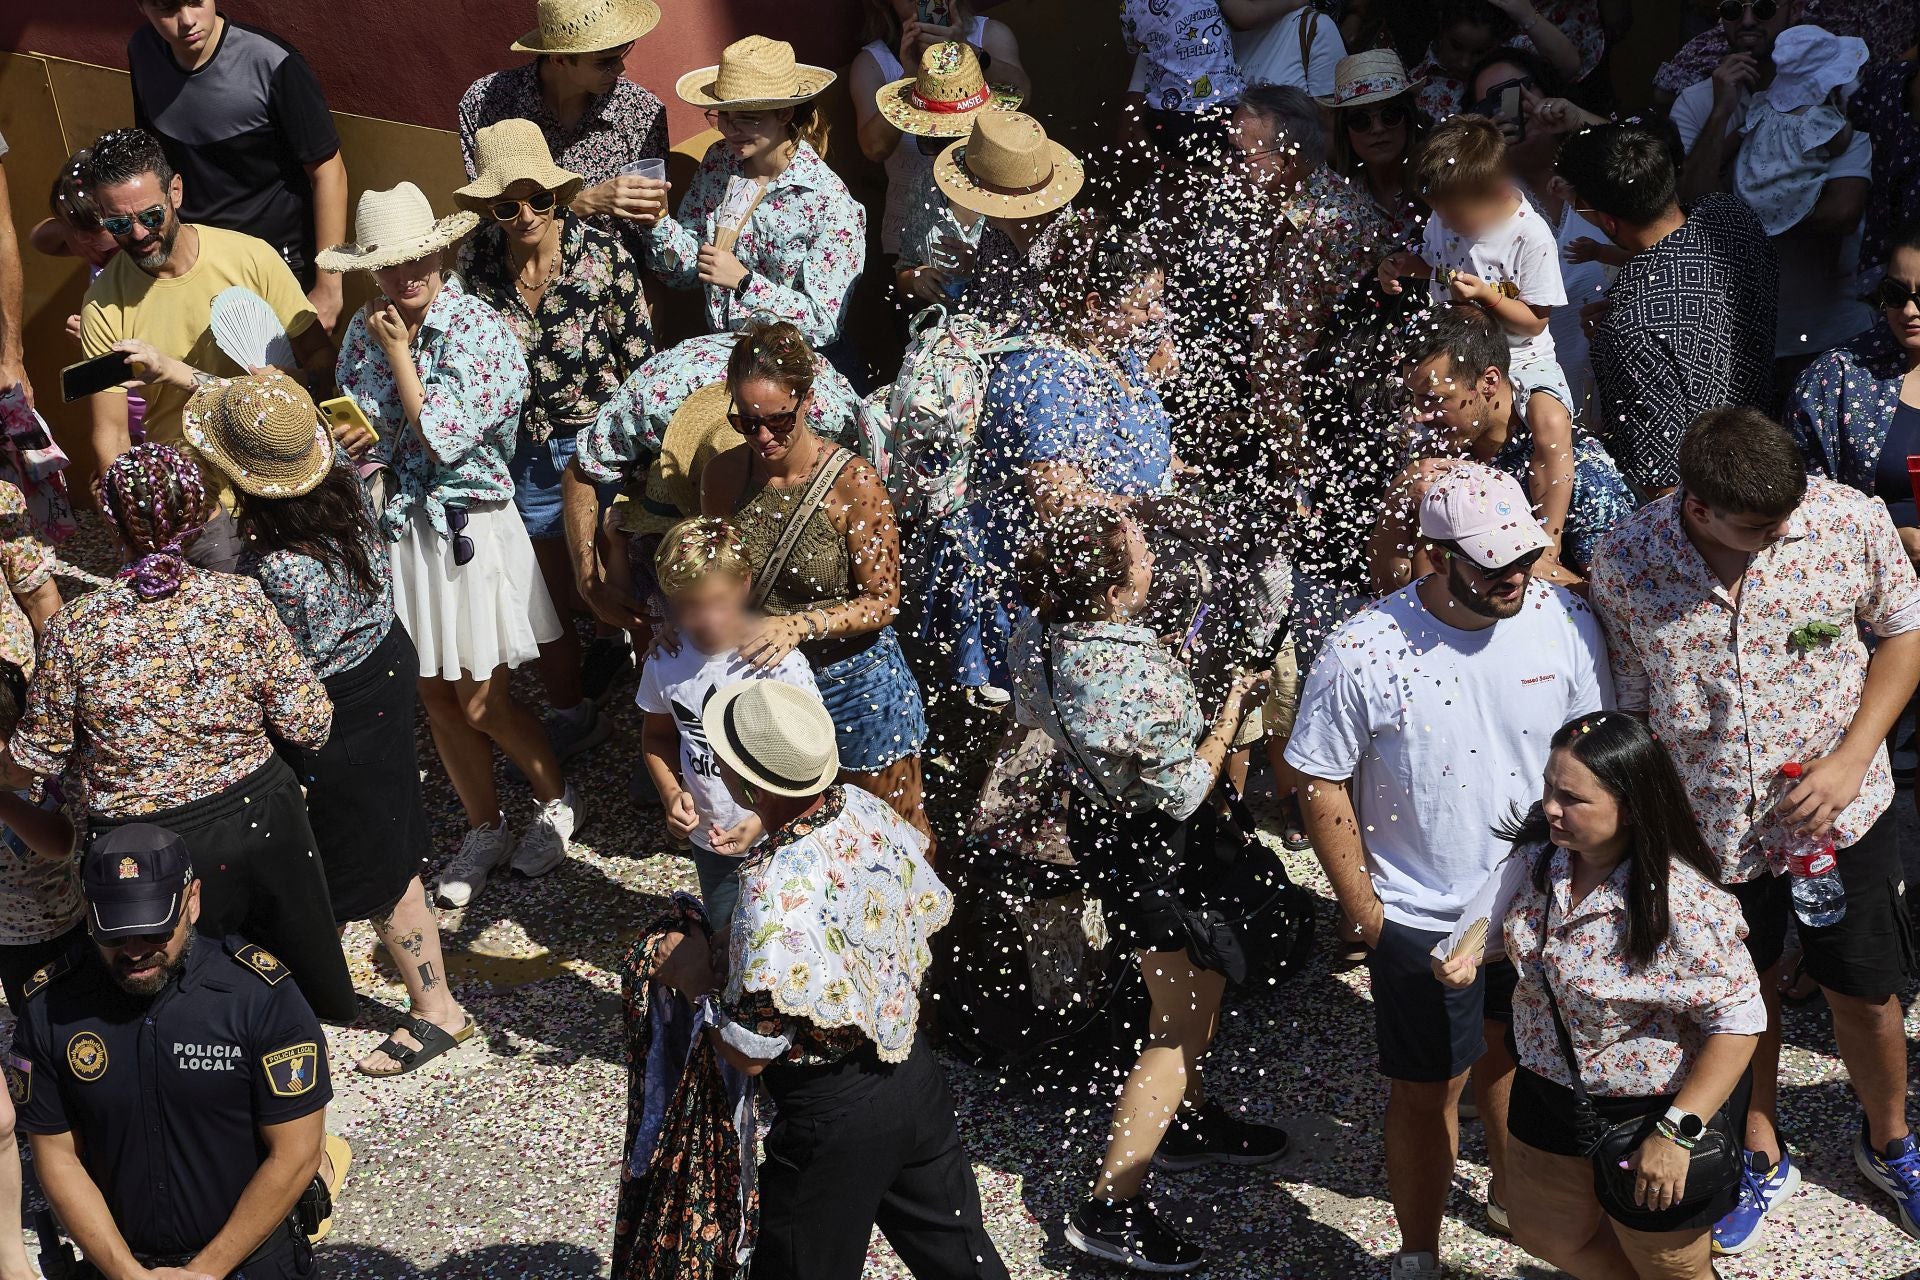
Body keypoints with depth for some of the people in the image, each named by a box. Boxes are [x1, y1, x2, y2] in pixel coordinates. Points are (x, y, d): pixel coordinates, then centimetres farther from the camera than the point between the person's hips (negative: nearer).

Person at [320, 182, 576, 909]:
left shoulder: (481, 330, -15)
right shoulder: (364, 332, 1)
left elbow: (441, 438, -20)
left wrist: (400, 354, -15)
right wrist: (350, 438, -11)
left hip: (471, 529, -5)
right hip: (401, 530, 5)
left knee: (481, 701, 1)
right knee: (436, 696, 11)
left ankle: (557, 800, 27)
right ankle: (484, 830, 29)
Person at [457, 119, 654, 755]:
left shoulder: (604, 255, -18)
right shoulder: (476, 261, -10)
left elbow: (640, 358, -9)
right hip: (523, 456, 3)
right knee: (549, 598, 16)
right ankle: (572, 718, 41)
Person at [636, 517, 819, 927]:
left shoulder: (780, 665, -24)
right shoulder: (666, 661, -11)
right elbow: (657, 735, 7)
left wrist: (764, 821, -25)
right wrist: (671, 793, -10)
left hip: (779, 837, -4)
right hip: (709, 838, 4)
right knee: (726, 932, 26)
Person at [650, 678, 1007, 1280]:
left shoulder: (774, 888, -31)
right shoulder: (865, 809, -9)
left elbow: (748, 1052, -24)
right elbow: (932, 910, 8)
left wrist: (696, 981, -9)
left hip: (831, 1111, -7)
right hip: (915, 1068, 7)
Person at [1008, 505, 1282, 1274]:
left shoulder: (1039, 632, -13)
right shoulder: (1142, 676, -36)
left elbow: (1032, 715, 8)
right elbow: (1184, 792, -23)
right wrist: (1232, 710, -12)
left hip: (1095, 815, 9)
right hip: (1152, 846, -9)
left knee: (1197, 981, 28)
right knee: (1184, 1022, 6)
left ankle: (1184, 1120, 48)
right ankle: (1111, 1206, 10)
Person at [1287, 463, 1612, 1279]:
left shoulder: (1565, 621, -10)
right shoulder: (1362, 652, -20)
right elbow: (1322, 783, -9)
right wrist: (1362, 907, -8)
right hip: (1421, 917, -3)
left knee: (1517, 1055, 24)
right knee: (1426, 1092, 8)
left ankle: (1514, 1196, 51)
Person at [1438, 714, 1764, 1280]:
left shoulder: (1682, 905, -33)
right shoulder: (1540, 845, -13)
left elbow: (1738, 1020, -26)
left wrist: (1677, 1132, -26)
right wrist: (1472, 951, -12)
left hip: (1654, 1109, -7)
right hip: (1548, 1088, 7)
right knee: (1547, 1234, 27)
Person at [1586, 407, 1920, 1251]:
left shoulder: (1852, 522, -19)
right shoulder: (1624, 565, -18)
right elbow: (1628, 707, -5)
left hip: (1842, 813, 0)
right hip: (1710, 826, 0)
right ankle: (1762, 1158, 44)